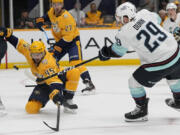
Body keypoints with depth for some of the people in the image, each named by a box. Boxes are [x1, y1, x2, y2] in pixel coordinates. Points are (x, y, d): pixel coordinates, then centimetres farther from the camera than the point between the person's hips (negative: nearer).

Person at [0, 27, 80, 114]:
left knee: (74, 73, -37)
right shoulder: (29, 51, -18)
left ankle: (67, 100, -23)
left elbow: (53, 80, -46)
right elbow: (19, 43, -1)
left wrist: (56, 94, -61)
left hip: (59, 77, -4)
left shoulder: (48, 63, -36)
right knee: (31, 108, -18)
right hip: (44, 83, 4)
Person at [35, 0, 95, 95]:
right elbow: (48, 16, 24)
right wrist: (41, 20, 6)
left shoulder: (66, 18, -28)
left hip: (72, 40, -8)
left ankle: (89, 84, -25)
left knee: (75, 62, -23)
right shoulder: (52, 11, -4)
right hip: (60, 40, 8)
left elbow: (68, 37, -28)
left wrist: (58, 47, -29)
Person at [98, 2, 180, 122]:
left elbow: (118, 52, 3)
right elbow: (157, 19, 22)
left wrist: (105, 52, 23)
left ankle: (142, 111, 21)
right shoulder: (144, 13, -2)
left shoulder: (125, 33, -14)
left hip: (158, 63, -7)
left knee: (135, 82, 11)